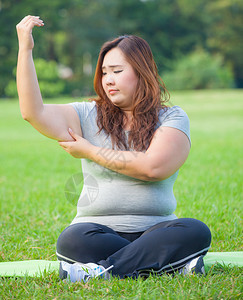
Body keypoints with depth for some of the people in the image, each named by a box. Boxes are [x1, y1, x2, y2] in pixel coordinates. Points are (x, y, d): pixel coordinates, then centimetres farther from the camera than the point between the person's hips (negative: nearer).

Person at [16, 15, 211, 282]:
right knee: (72, 240, -33)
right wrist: (25, 49, -8)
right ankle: (172, 263, -26)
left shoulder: (172, 118, 4)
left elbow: (154, 167, -14)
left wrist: (90, 152, -4)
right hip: (99, 230, 0)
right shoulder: (89, 116, 10)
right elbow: (33, 112, -4)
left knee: (196, 231, -30)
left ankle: (103, 270, -29)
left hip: (155, 228, 0)